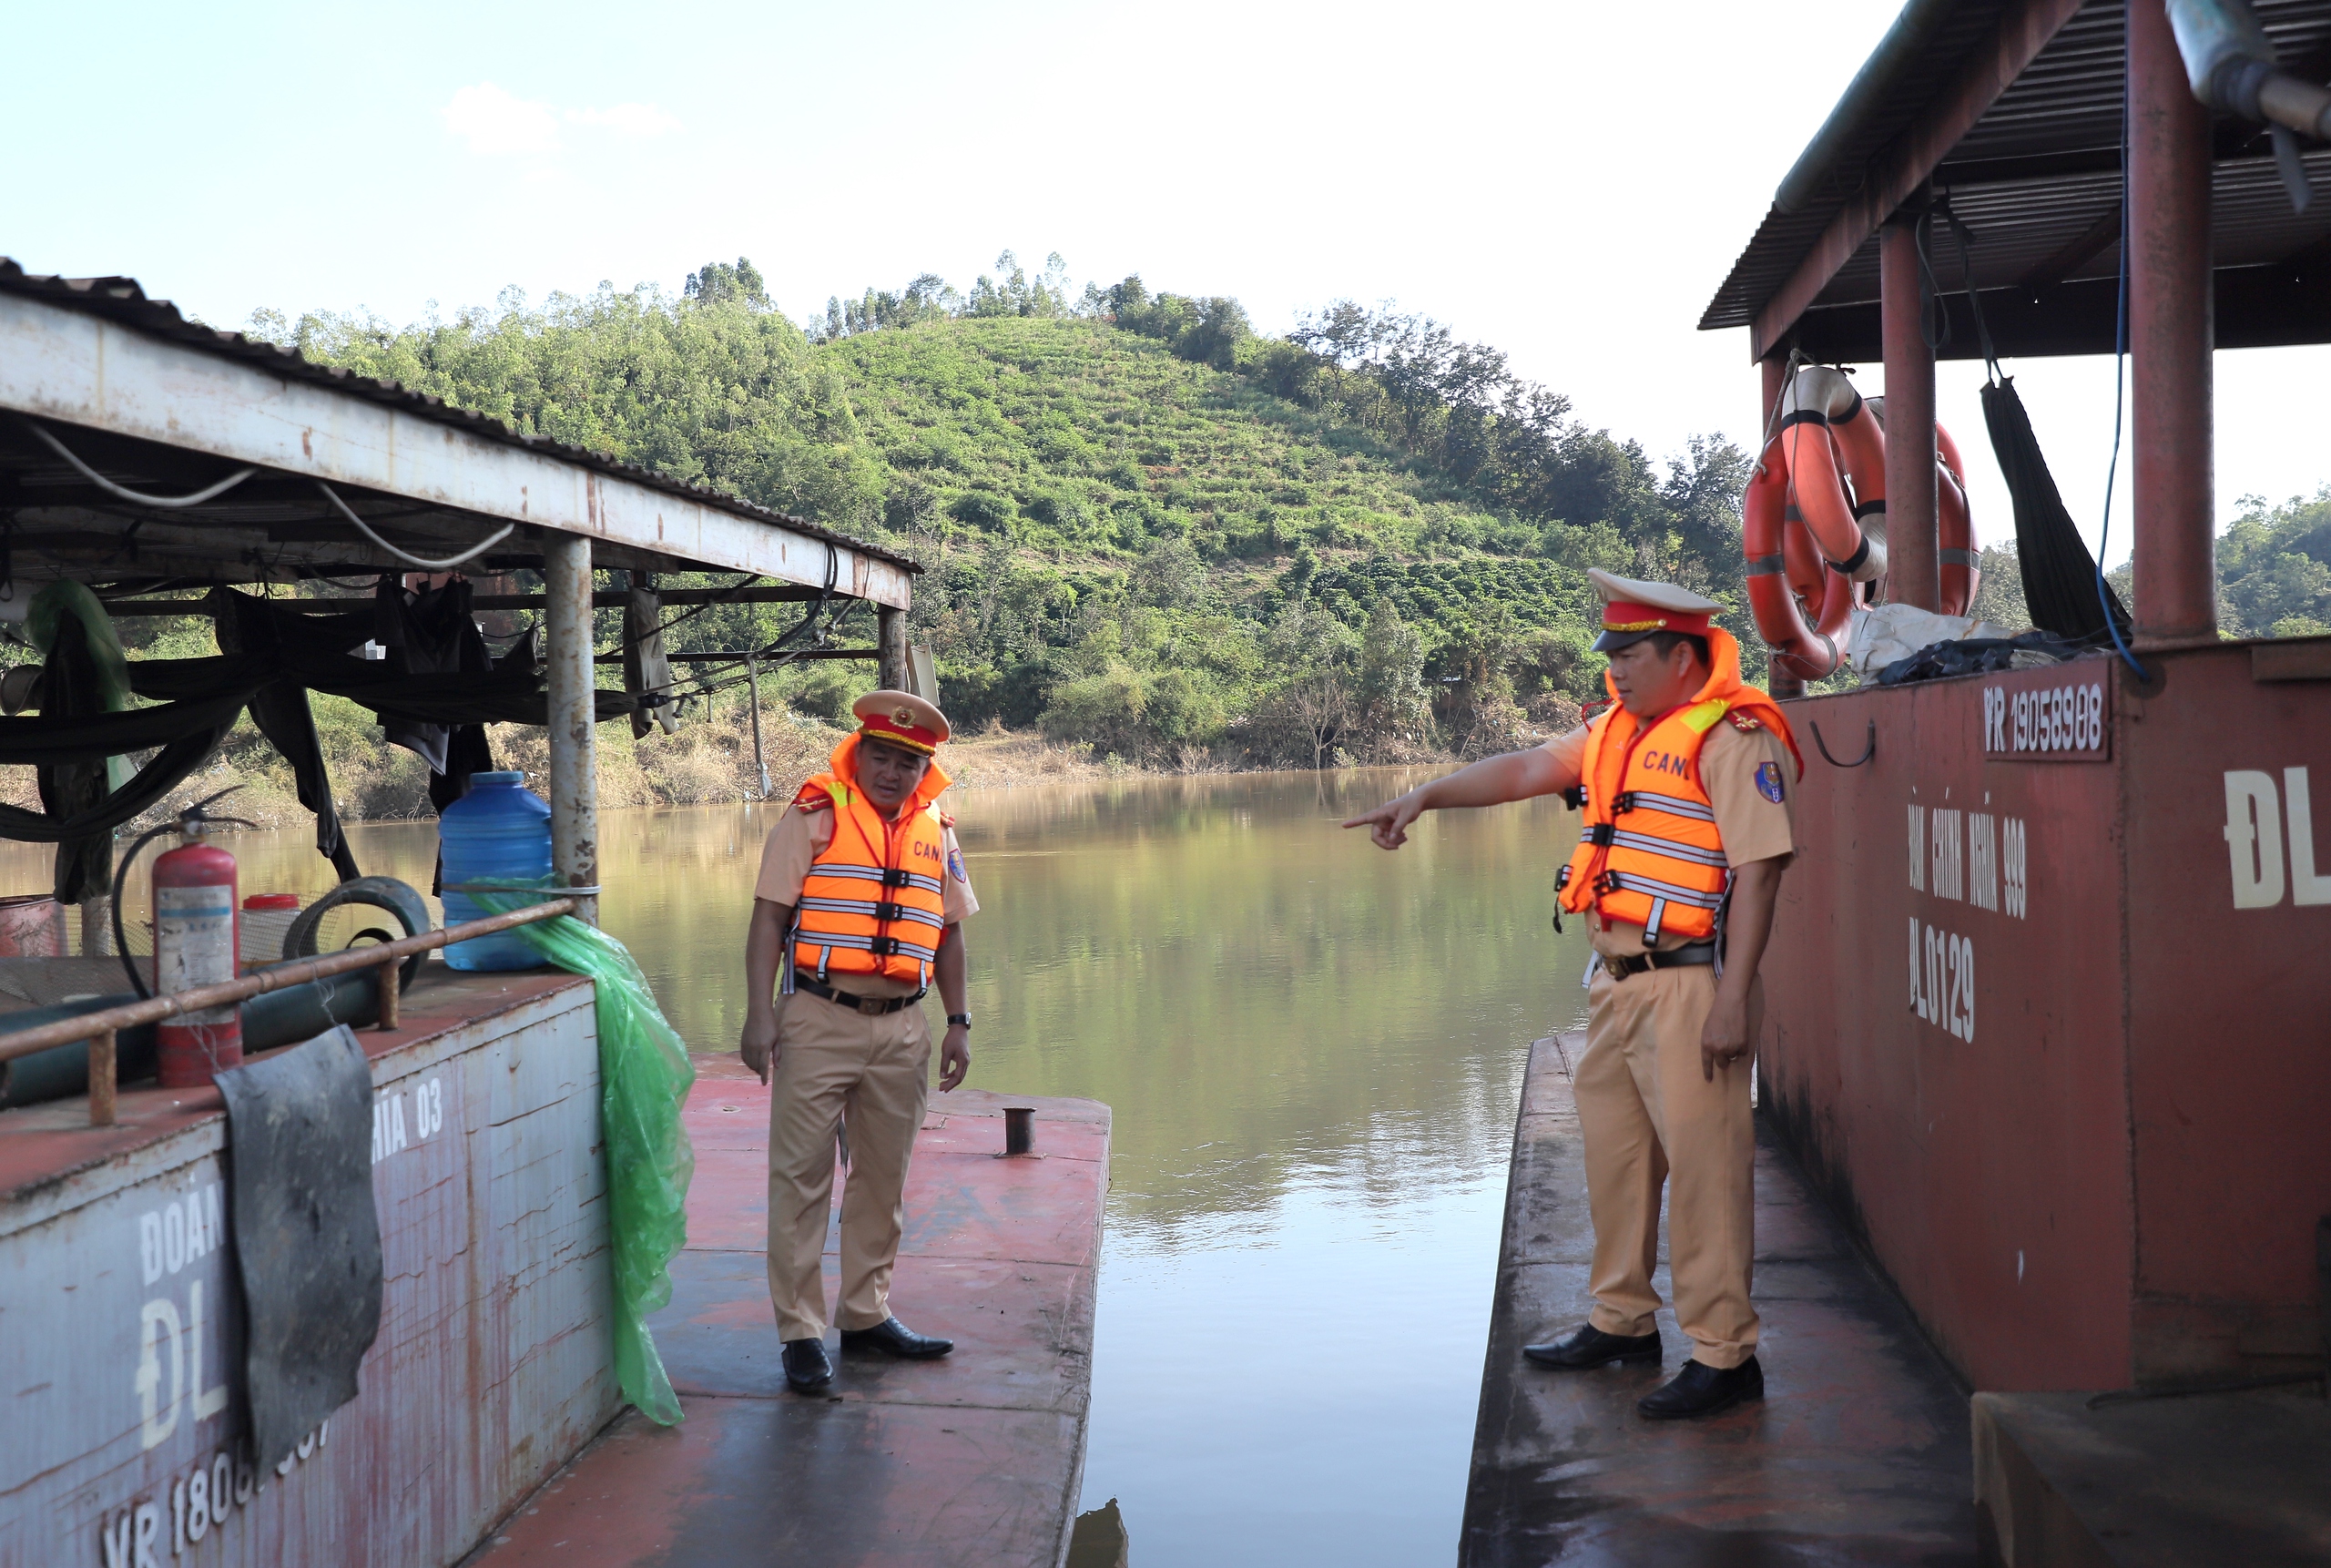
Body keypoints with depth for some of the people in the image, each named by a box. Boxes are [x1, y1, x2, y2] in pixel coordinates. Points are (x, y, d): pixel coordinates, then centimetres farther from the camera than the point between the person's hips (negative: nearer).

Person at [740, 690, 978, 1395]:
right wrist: (760, 1014, -12)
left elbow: (948, 933, 17)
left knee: (883, 1179, 13)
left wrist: (959, 1024, 12)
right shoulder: (814, 816, -3)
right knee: (802, 1178, -1)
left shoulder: (936, 834, 11)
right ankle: (800, 1332, 6)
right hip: (820, 1021, -5)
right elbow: (770, 915, -5)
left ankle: (867, 1315, 25)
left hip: (901, 1029, 5)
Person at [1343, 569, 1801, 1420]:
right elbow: (1530, 768, 17)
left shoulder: (1735, 738, -13)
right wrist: (1426, 796, 5)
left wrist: (1732, 998, -21)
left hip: (1689, 986, -9)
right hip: (1615, 981, 9)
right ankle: (1623, 1320, 31)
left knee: (1703, 1165, -5)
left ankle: (1724, 1355, 4)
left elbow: (1758, 871, -17)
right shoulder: (1618, 728, 14)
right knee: (1614, 1155, 17)